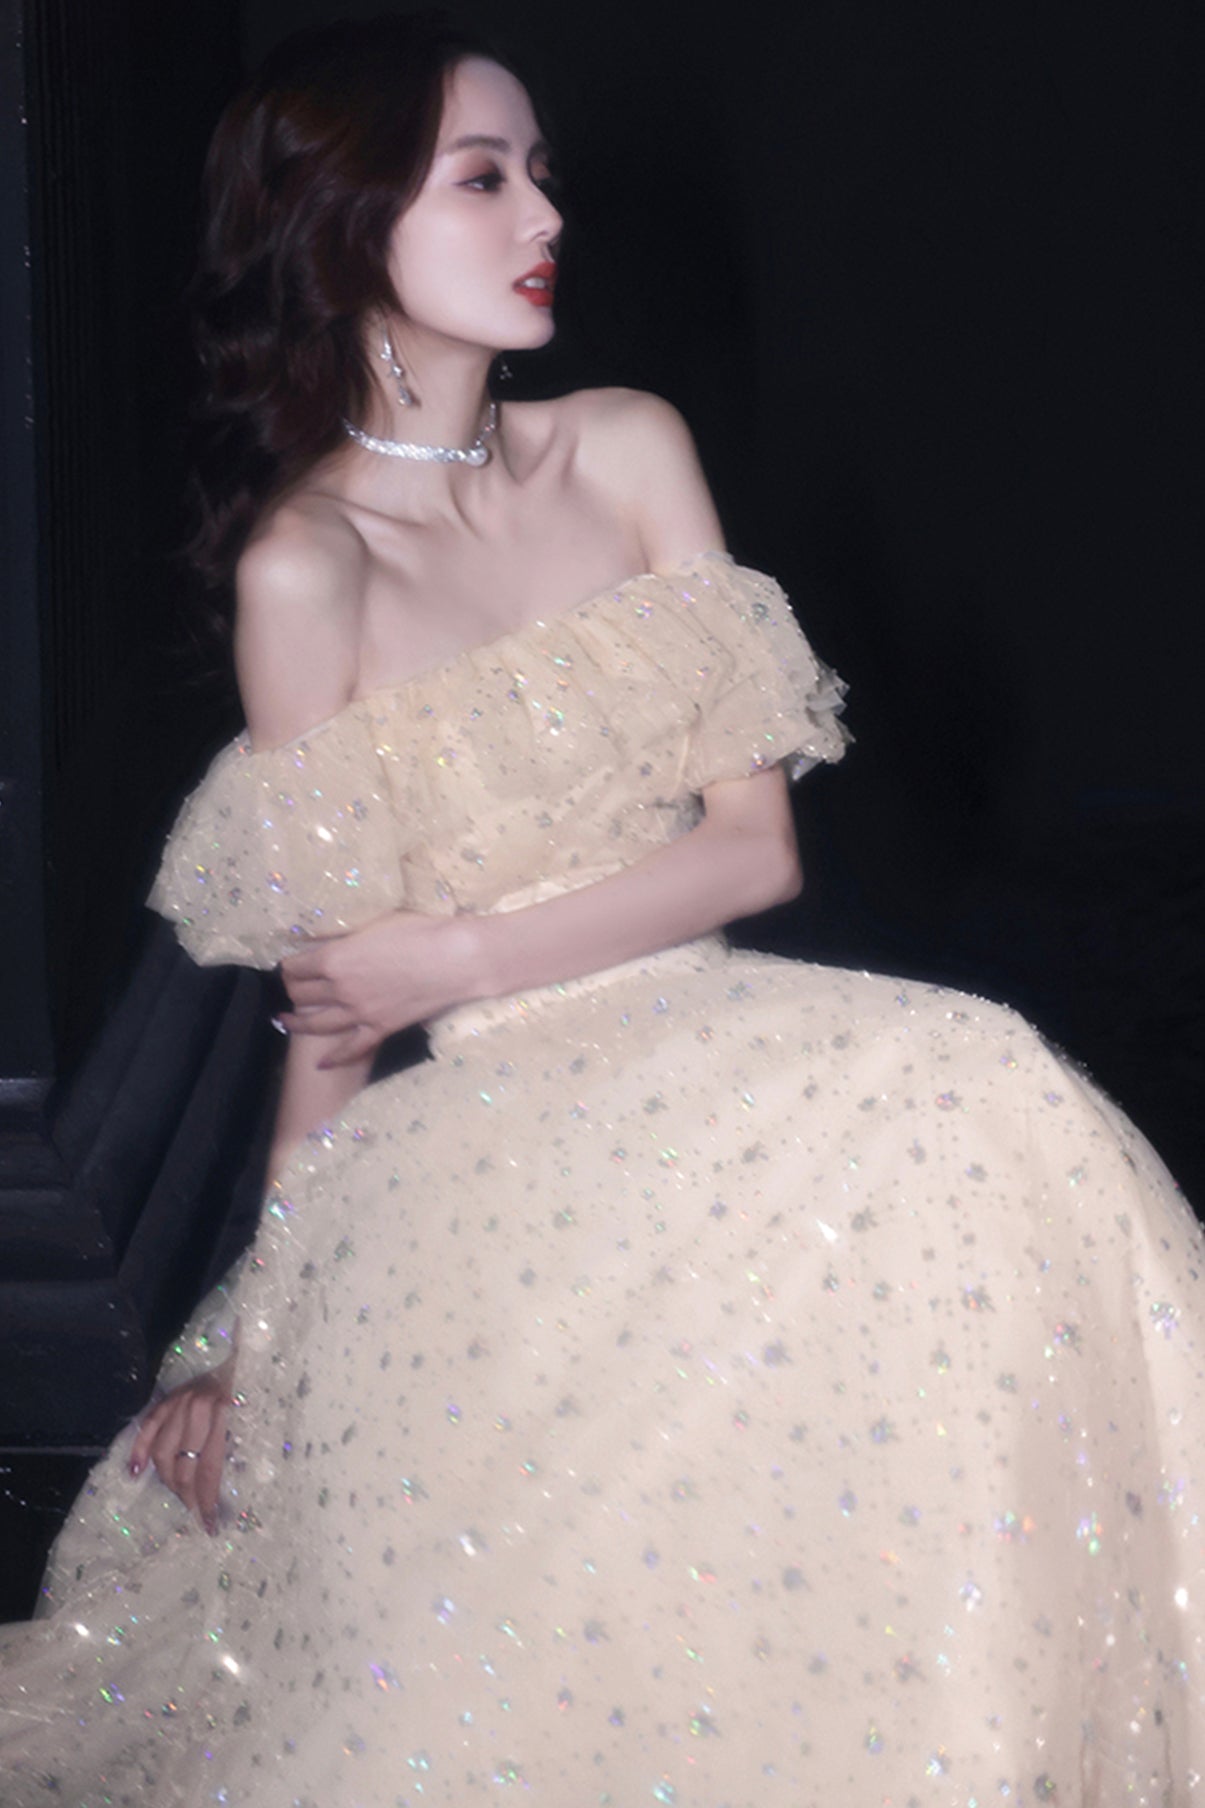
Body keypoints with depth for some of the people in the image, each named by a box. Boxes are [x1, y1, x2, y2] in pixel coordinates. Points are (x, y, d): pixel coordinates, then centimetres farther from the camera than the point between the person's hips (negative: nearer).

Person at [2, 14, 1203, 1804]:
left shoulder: (629, 454, 7)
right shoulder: (305, 564, -6)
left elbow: (756, 845, 4)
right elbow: (327, 996, 0)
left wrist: (461, 956, -9)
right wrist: (257, 1321, 1)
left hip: (702, 1050, 5)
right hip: (481, 1137, -4)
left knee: (972, 1124, -25)